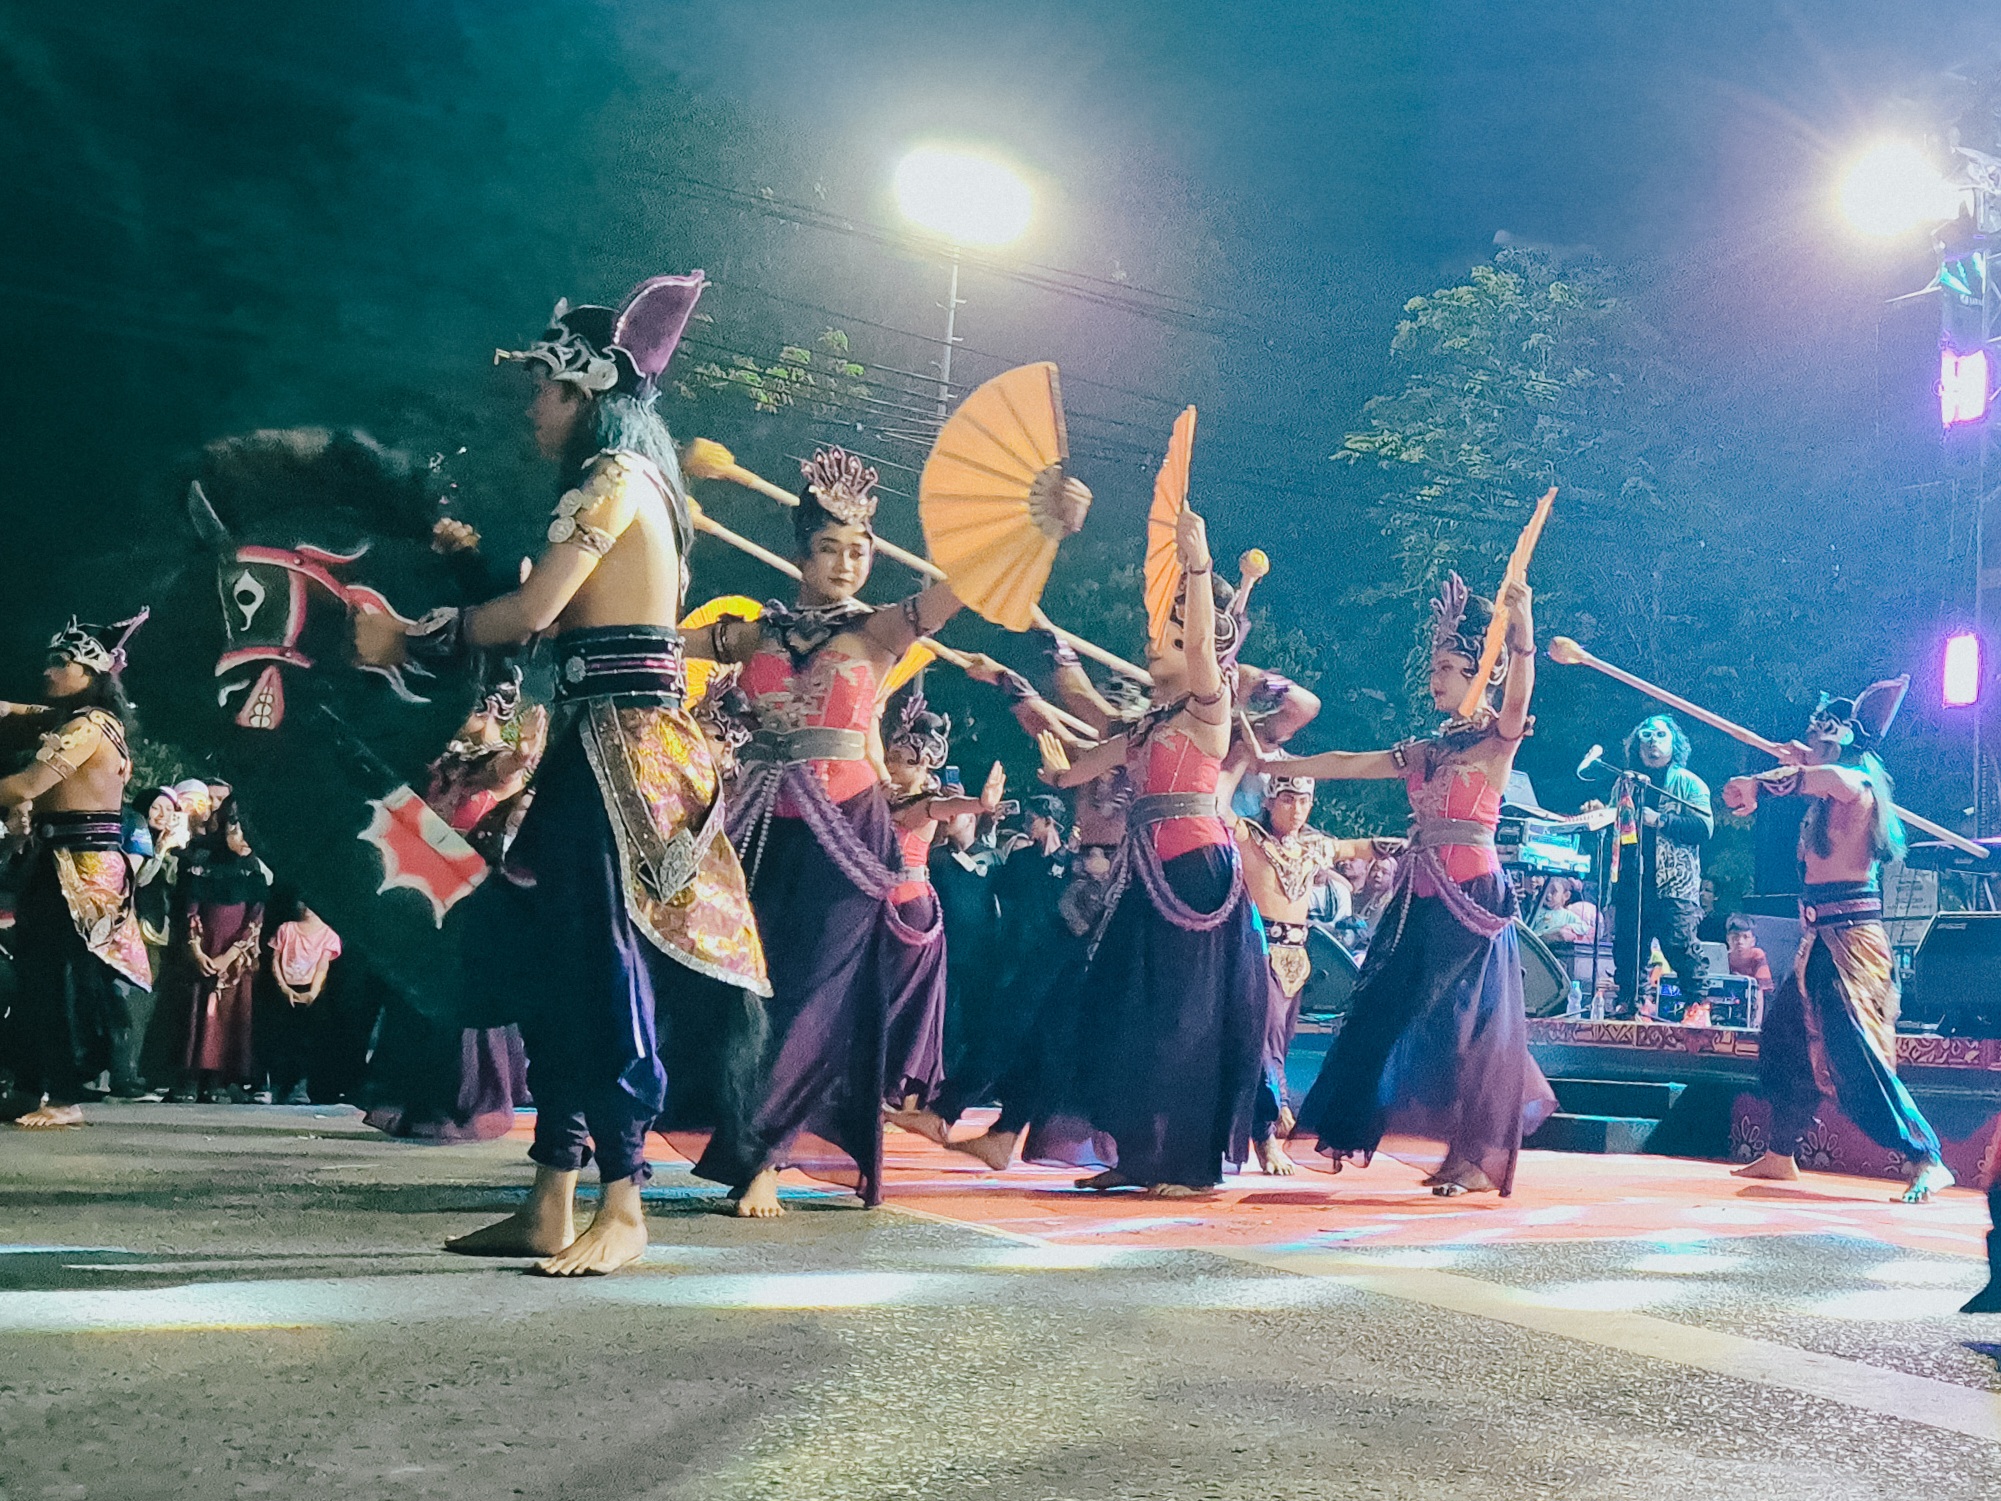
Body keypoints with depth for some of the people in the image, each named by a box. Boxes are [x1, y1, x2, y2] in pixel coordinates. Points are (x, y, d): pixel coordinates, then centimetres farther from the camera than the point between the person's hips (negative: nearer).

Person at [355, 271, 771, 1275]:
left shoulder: (614, 476, -7)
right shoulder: (632, 480, 21)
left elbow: (534, 611, -14)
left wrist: (416, 639, -2)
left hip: (621, 745, -10)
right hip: (603, 746, 10)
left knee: (605, 961, -10)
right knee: (558, 961, 9)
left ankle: (622, 1207, -6)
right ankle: (551, 1206, 14)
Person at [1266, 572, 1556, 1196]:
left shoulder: (1496, 741, -2)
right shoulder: (1424, 752, 16)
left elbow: (1517, 700, -23)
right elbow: (1346, 764, 18)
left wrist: (1521, 630, -38)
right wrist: (1272, 766, 18)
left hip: (1472, 893, -7)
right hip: (1422, 898, 7)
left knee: (1466, 1016, -6)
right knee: (1401, 1010, 4)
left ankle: (1479, 1155, 2)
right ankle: (1447, 1144, 11)